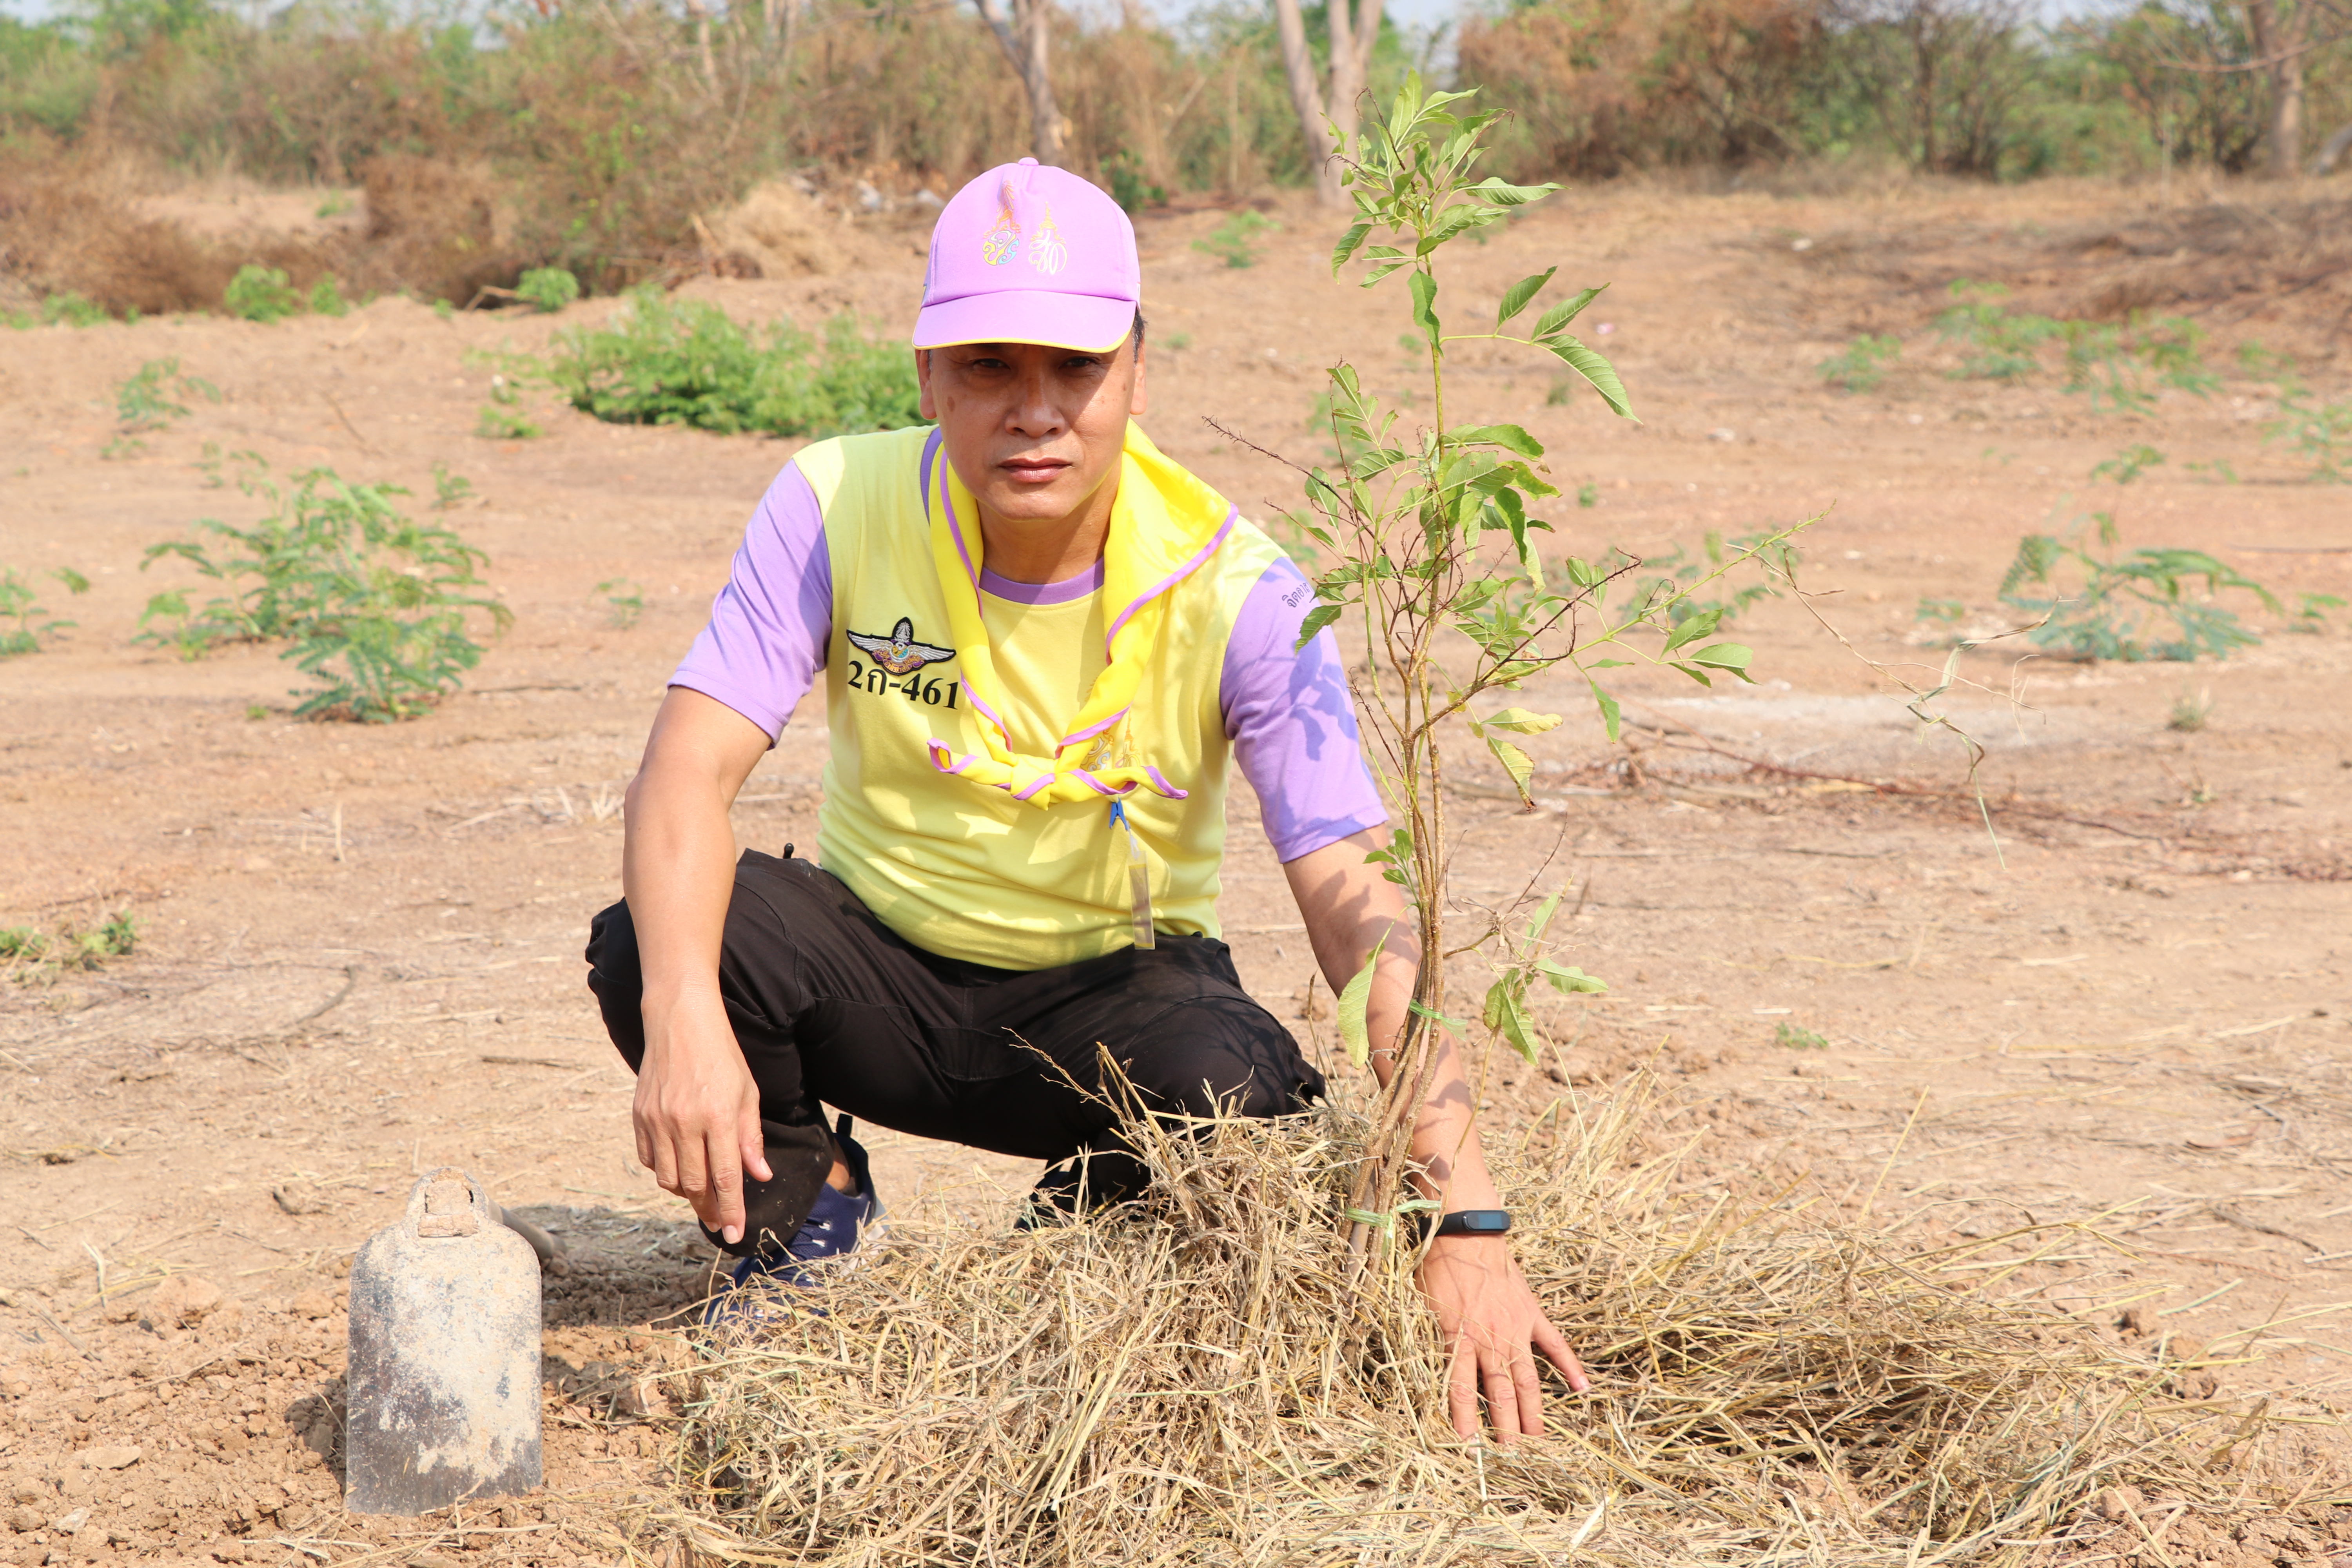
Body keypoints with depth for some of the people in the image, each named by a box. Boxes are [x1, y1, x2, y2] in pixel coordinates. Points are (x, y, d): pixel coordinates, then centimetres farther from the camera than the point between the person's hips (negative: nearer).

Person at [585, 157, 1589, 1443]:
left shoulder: (1235, 593, -21)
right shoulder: (840, 508, -17)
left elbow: (1356, 905, -27)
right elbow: (690, 766, -23)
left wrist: (1466, 1223, -39)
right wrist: (683, 1018, -45)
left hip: (1112, 988, -1)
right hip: (880, 963, 1)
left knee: (1249, 1100, -34)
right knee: (650, 940, -29)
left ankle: (1087, 1241, 5)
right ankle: (801, 1203, 4)